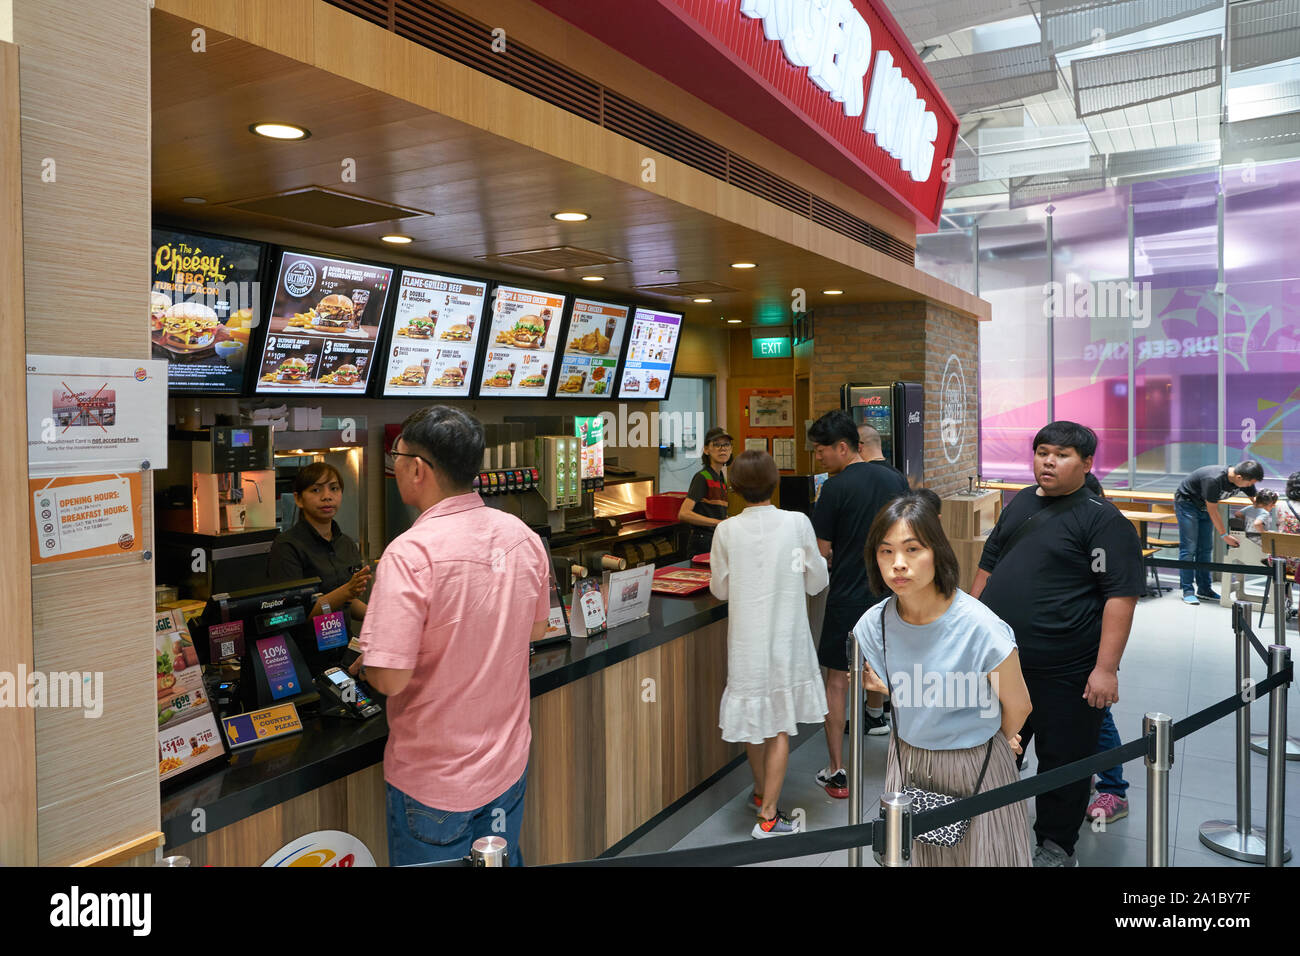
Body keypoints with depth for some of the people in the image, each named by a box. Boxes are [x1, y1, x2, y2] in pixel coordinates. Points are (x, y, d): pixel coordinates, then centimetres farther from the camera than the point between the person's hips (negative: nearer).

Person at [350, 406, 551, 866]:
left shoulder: (411, 553, -26)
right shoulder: (523, 536, -6)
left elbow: (391, 677, -25)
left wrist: (363, 663, -3)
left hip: (436, 782, -5)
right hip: (509, 762, 6)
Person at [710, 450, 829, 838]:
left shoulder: (727, 530, -10)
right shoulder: (798, 523, -12)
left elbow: (720, 589, 1)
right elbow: (817, 582, -3)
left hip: (746, 640, 2)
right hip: (786, 638, -1)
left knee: (753, 718, 20)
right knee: (781, 726, 10)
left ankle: (761, 791, 40)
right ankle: (768, 815, 11)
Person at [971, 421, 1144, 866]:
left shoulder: (1102, 519, -11)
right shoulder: (1020, 503, 11)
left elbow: (1121, 595, -17)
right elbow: (989, 564, 20)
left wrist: (1106, 667, -22)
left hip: (1063, 673, -6)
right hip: (998, 662, 7)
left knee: (1063, 761, 8)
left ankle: (1056, 846, 27)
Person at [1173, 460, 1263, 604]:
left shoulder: (1245, 480, -13)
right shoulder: (1214, 480, -36)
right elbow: (1212, 510, -27)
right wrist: (1224, 535, -21)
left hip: (1203, 506, 8)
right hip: (1186, 503, -8)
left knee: (1205, 548, 7)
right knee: (1188, 548, -10)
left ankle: (1204, 589, 14)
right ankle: (1187, 591, -8)